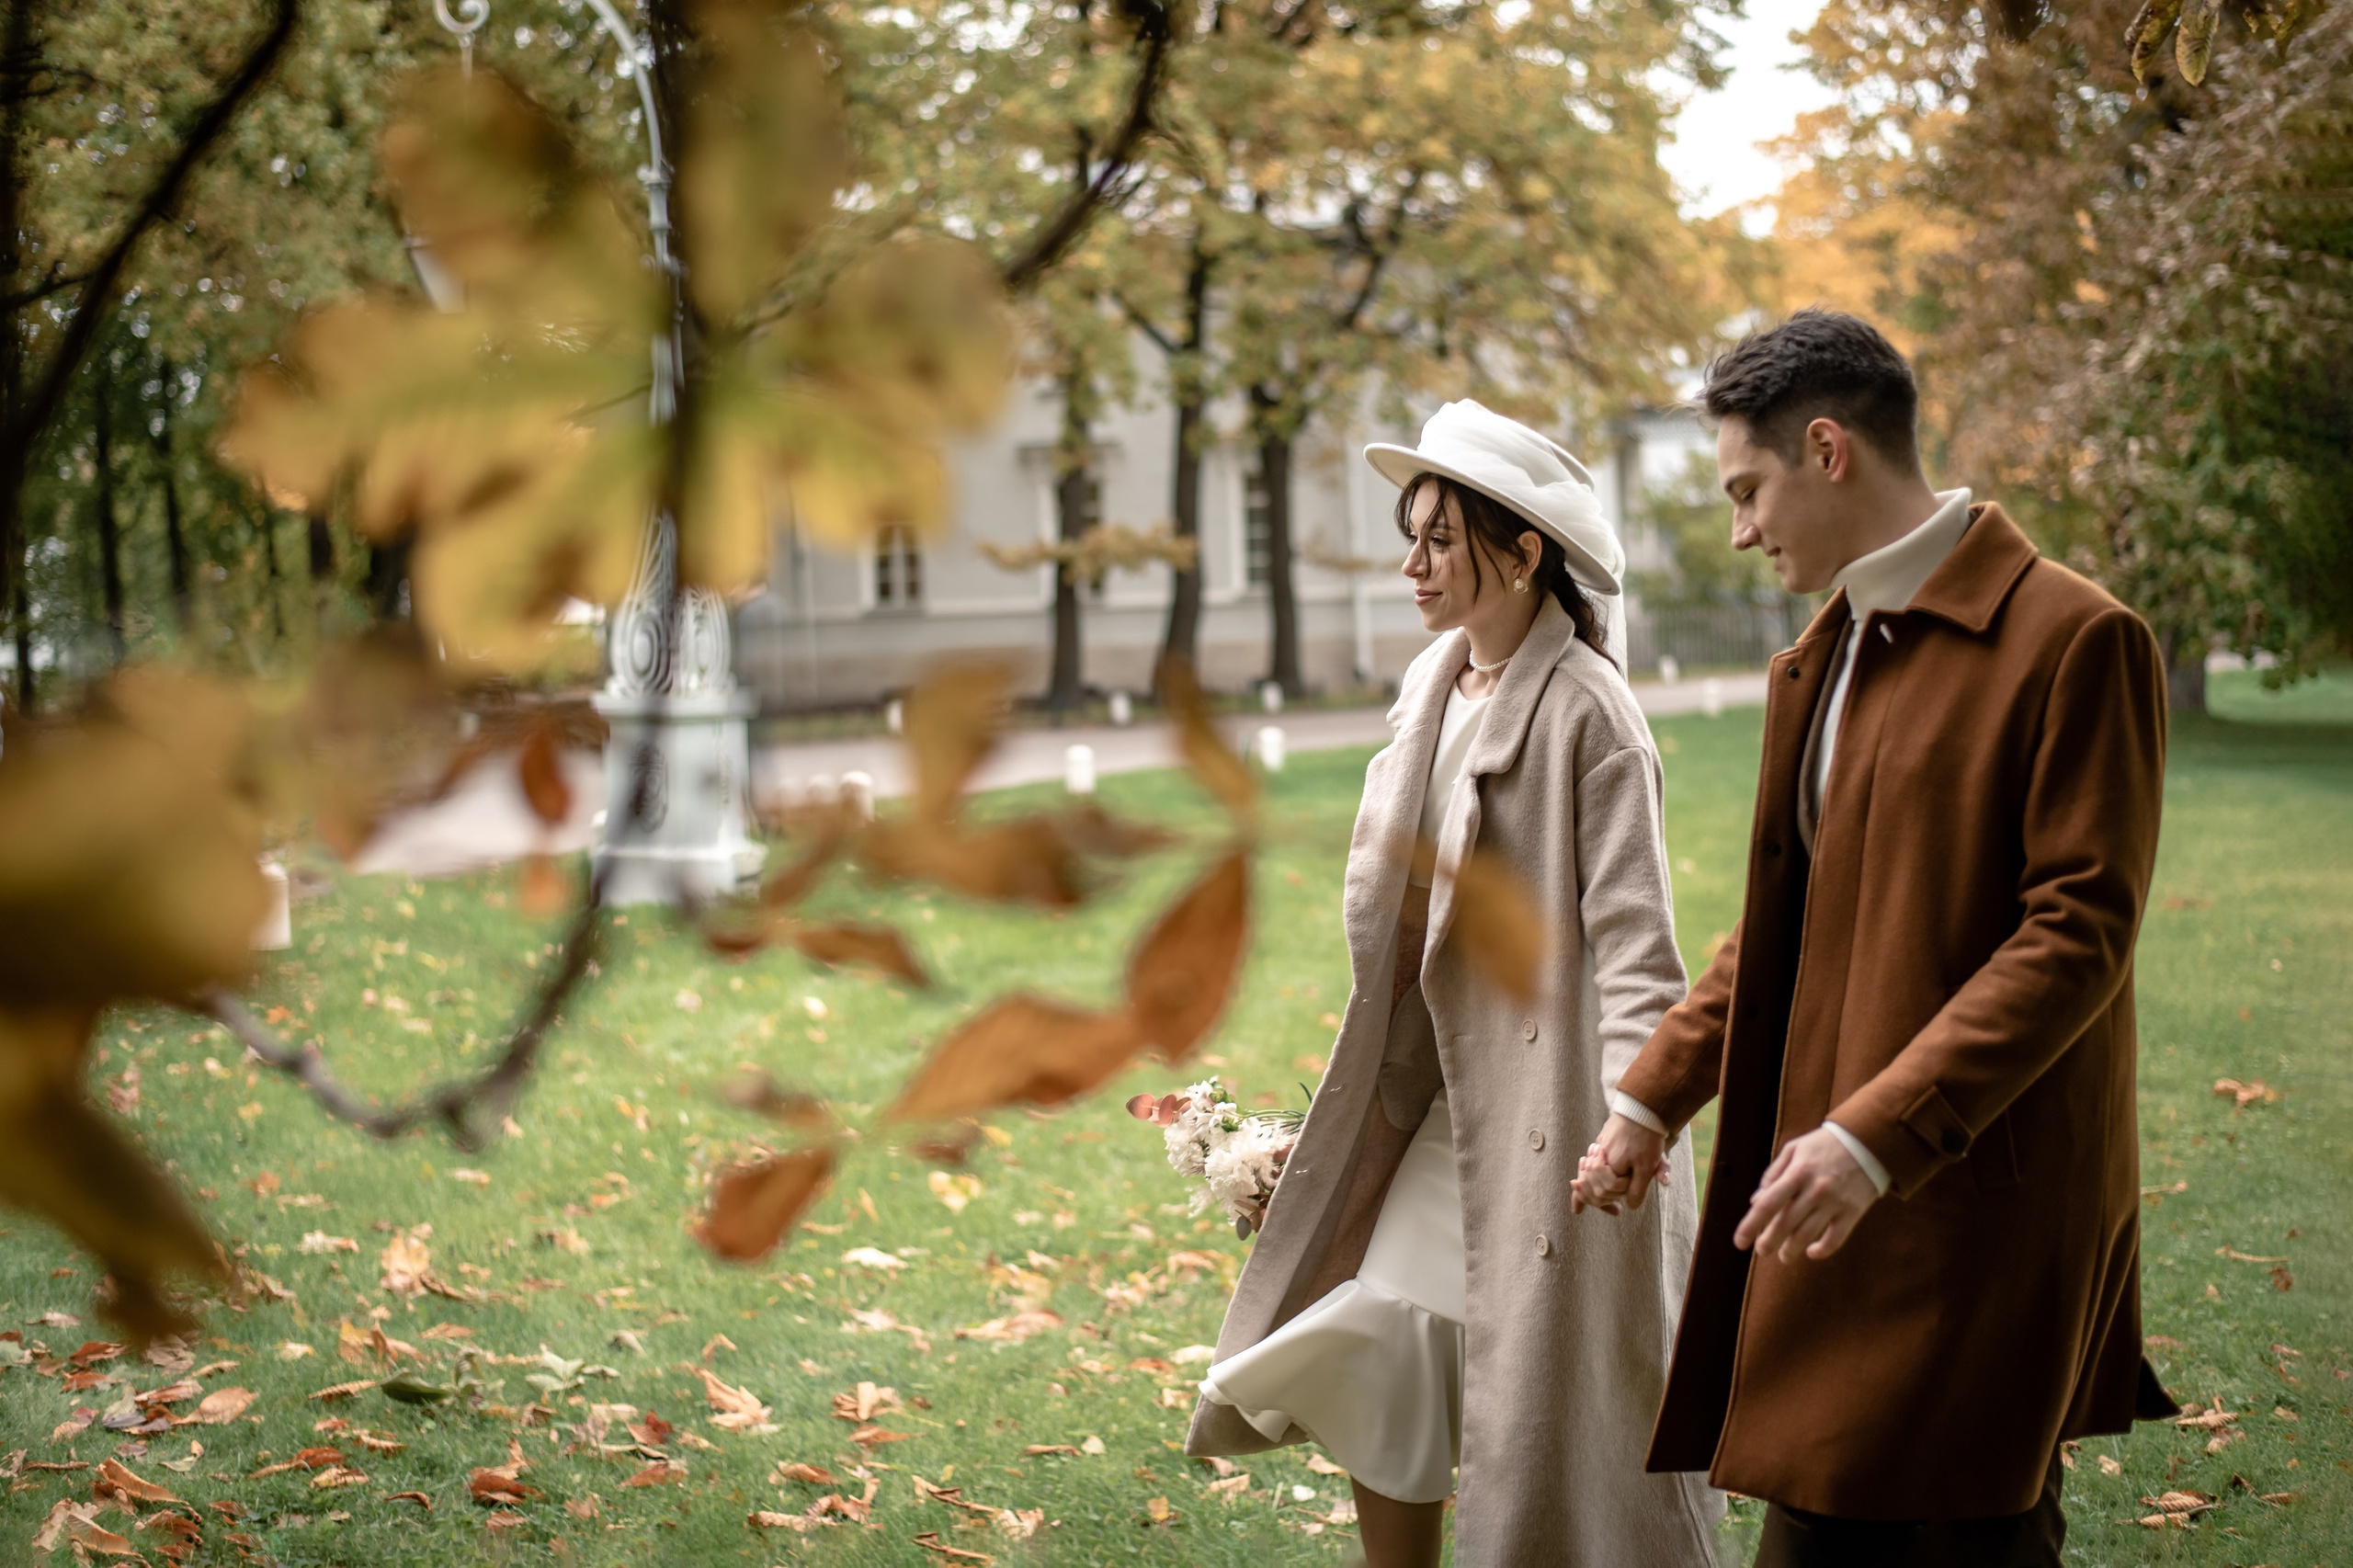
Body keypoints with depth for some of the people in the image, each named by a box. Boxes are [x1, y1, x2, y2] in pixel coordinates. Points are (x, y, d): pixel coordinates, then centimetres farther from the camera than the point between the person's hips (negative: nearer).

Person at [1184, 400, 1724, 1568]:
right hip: (1450, 1087, 7)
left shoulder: (1587, 713, -16)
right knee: (1376, 1344, 8)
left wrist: (1628, 1118, -30)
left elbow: (1633, 939, -20)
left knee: (1564, 1377, 1)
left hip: (1551, 1092, -7)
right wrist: (1372, 1081, 17)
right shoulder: (1433, 685, 7)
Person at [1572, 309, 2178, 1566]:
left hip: (1974, 1203, -7)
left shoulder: (2073, 639, -11)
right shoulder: (1821, 657, 16)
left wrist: (1874, 1136, -23)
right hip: (1846, 1189, 8)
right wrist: (1654, 1095, 16)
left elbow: (2079, 933, -17)